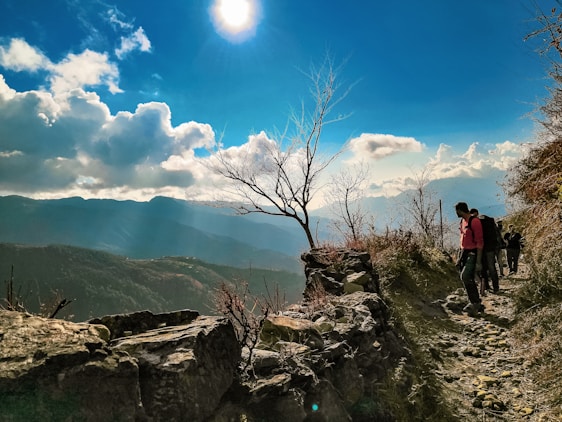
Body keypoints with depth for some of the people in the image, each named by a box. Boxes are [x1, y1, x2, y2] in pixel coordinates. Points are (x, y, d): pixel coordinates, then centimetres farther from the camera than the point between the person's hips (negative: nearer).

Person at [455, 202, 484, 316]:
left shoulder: (474, 221, -15)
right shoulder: (462, 221, 12)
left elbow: (480, 242, -16)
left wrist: (479, 261, -19)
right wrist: (460, 256, 18)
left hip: (473, 253, -9)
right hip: (464, 252, 9)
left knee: (466, 277, -20)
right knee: (469, 279, 9)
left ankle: (475, 303, -6)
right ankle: (477, 304, 21)